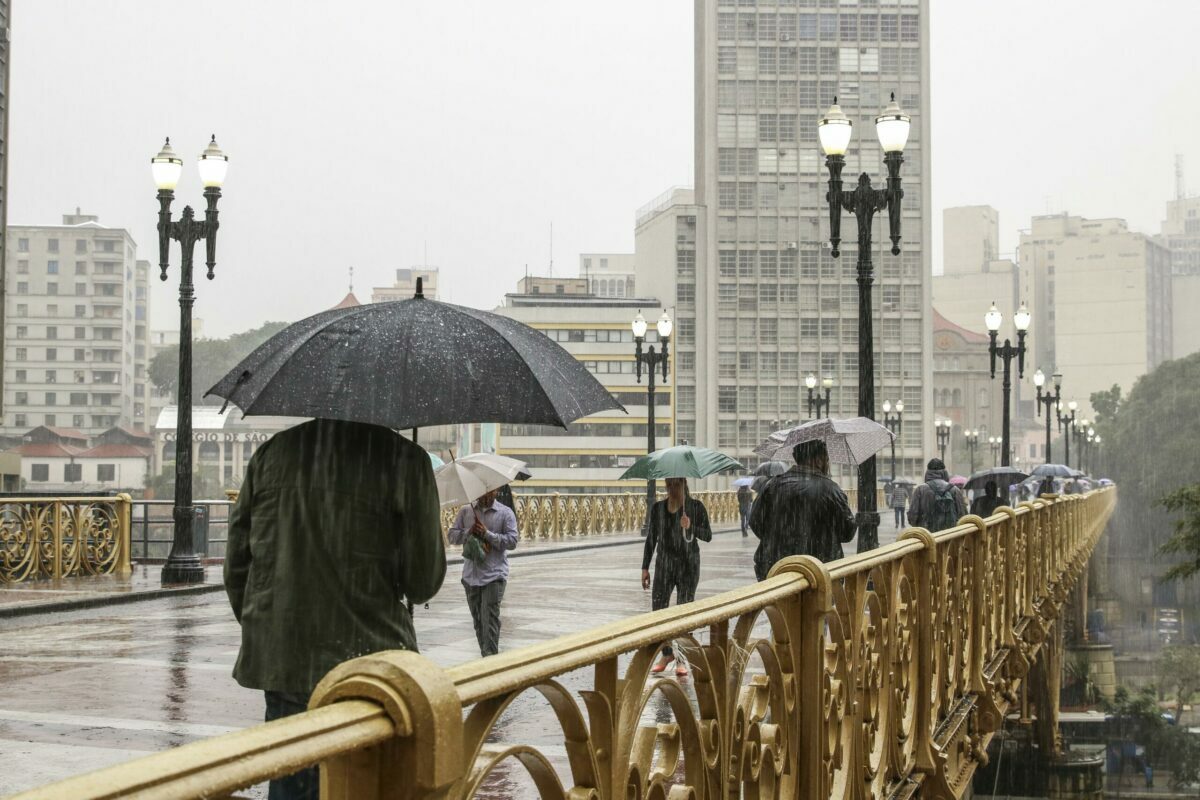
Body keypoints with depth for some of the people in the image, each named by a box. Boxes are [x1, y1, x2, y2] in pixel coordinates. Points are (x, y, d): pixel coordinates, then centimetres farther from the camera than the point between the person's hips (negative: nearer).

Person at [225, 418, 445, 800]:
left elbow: (236, 566, 10)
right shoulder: (404, 459, -8)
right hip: (367, 666, -4)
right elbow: (423, 582, -7)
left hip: (280, 664, 4)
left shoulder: (270, 453, 5)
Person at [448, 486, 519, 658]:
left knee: (490, 619, -12)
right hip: (471, 574, 4)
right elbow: (452, 536, 6)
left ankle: (490, 657, -13)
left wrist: (487, 534, -15)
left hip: (494, 574, -4)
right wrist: (468, 532, -13)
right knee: (477, 618, 10)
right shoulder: (465, 511, 10)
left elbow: (512, 541, -7)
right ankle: (485, 655, 20)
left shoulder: (505, 513, 0)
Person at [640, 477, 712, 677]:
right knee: (658, 608, -3)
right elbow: (651, 539, 11)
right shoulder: (657, 508, 6)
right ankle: (667, 653, 15)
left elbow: (708, 536, -4)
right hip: (664, 563, 2)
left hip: (688, 565, -2)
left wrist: (691, 527, -23)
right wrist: (645, 568, 8)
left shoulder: (696, 507, -1)